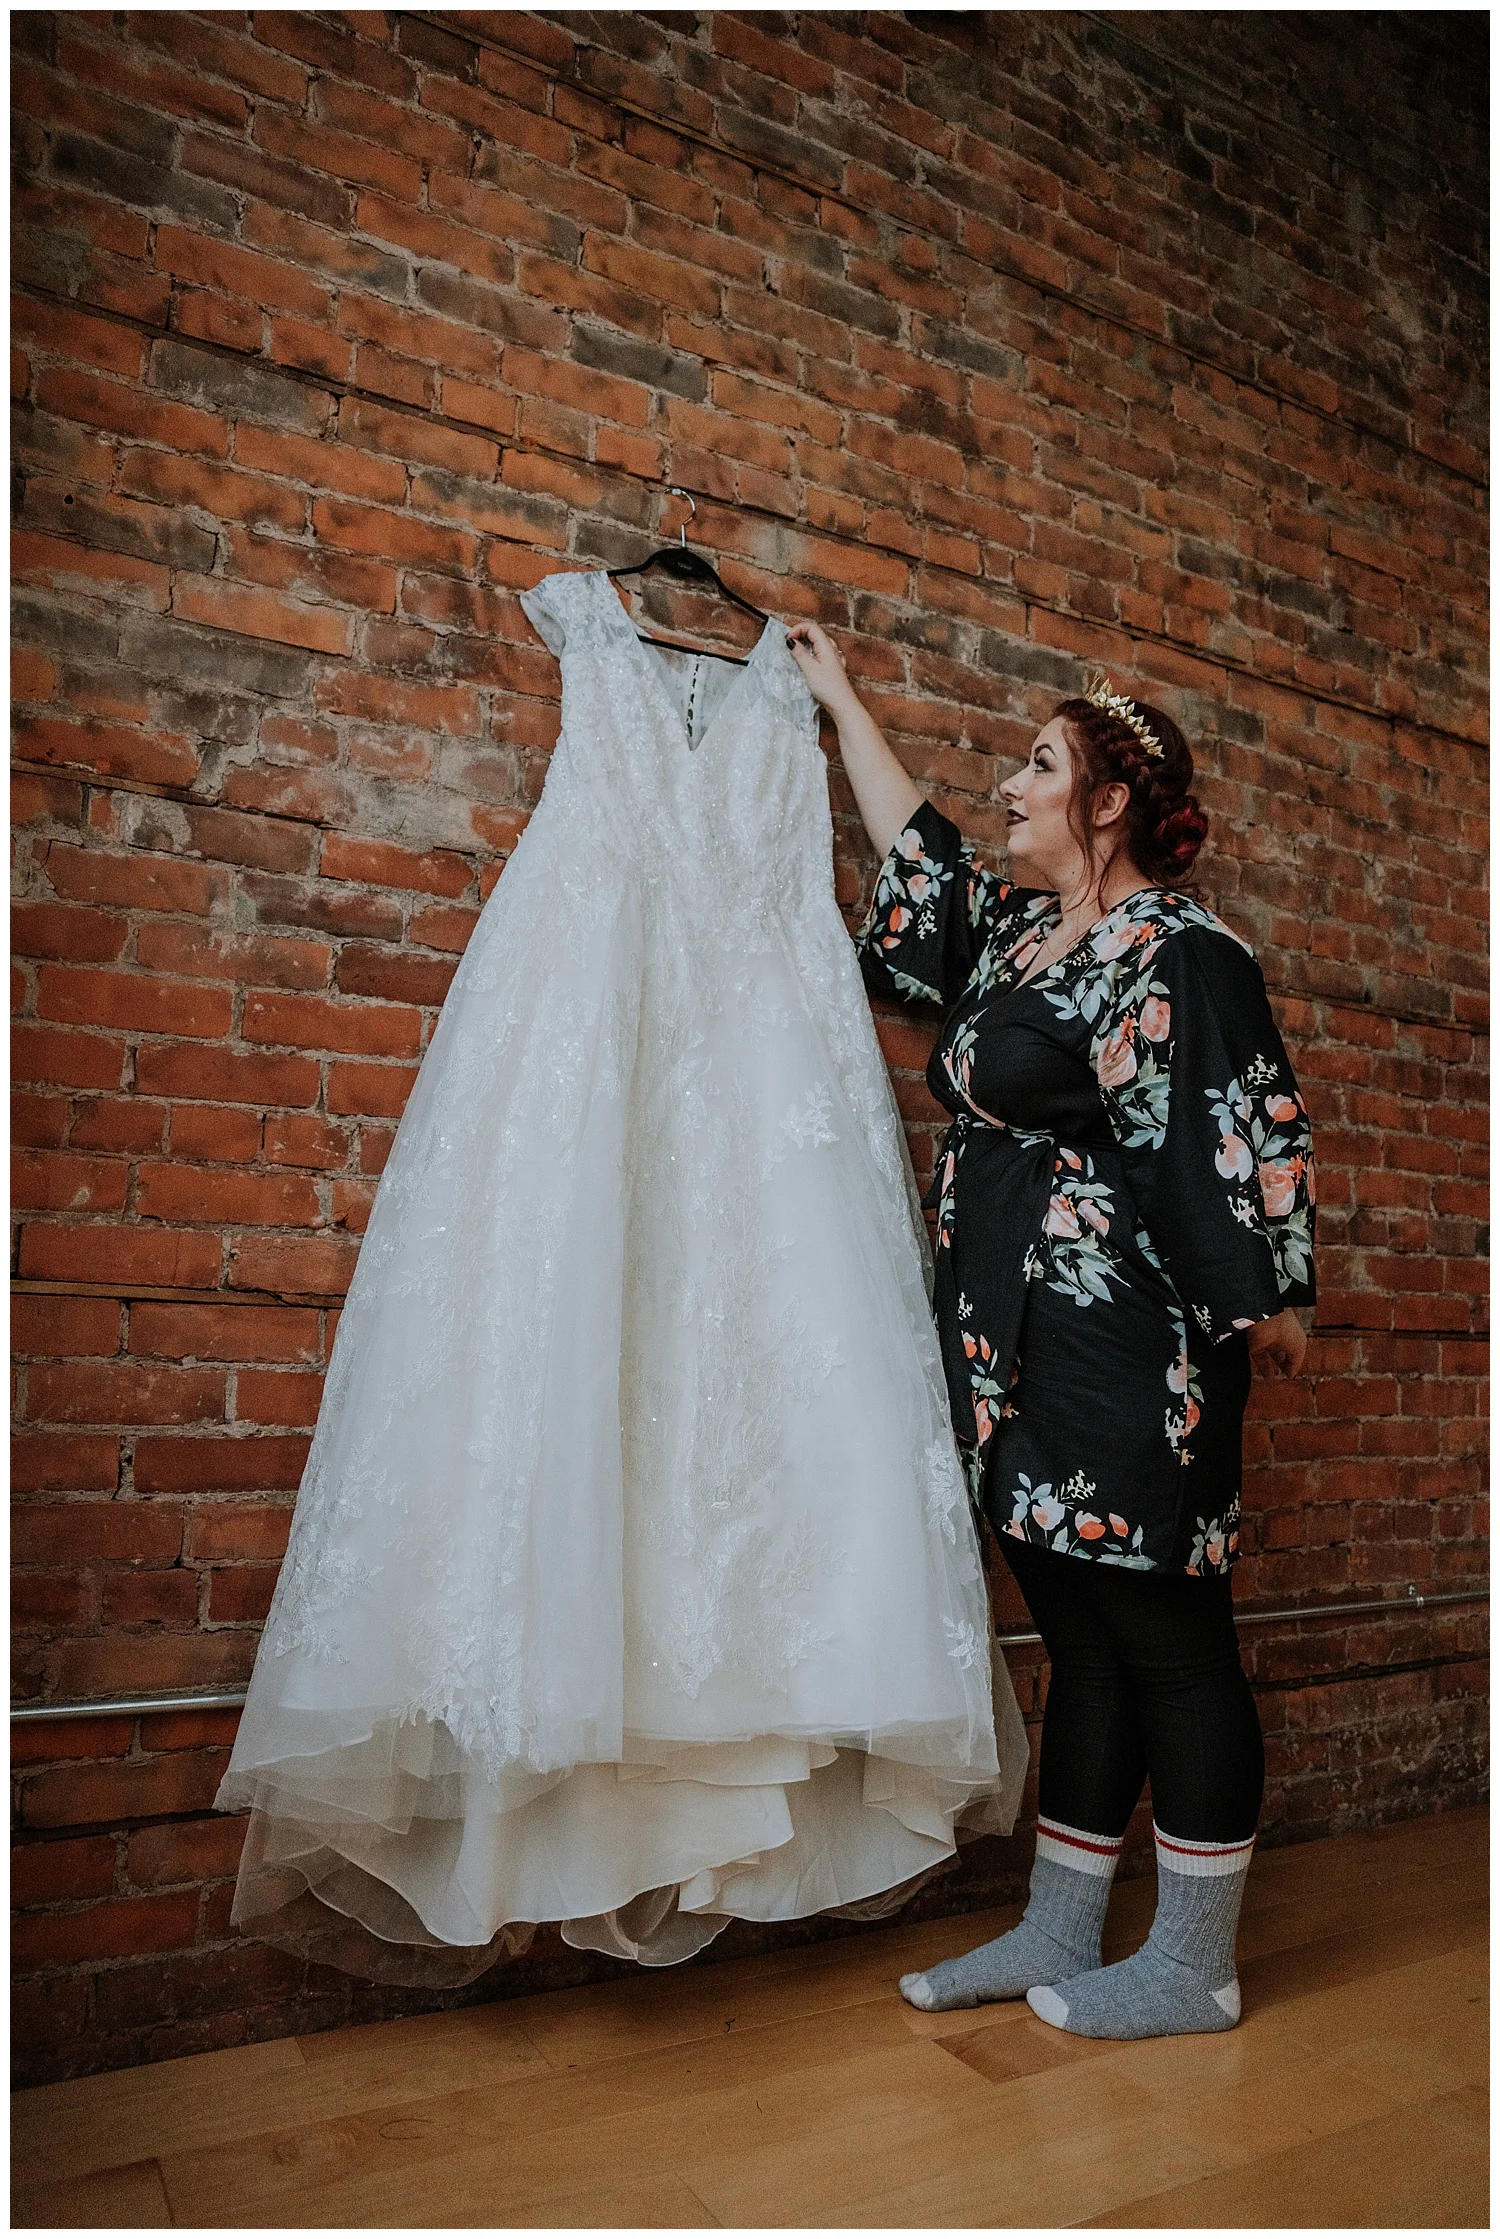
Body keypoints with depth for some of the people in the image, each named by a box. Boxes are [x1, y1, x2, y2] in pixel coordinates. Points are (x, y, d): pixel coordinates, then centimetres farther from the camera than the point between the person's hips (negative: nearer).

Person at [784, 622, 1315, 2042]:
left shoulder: (1177, 952, -9)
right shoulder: (1012, 932, 16)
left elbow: (1254, 1135, -12)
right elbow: (917, 852, 30)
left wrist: (1267, 1300, -10)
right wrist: (837, 697, 37)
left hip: (1136, 1359, -8)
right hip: (1019, 1354, 9)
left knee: (1167, 1643, 3)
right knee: (1082, 1643, 15)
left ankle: (1193, 1968, 19)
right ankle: (1058, 1934, 26)